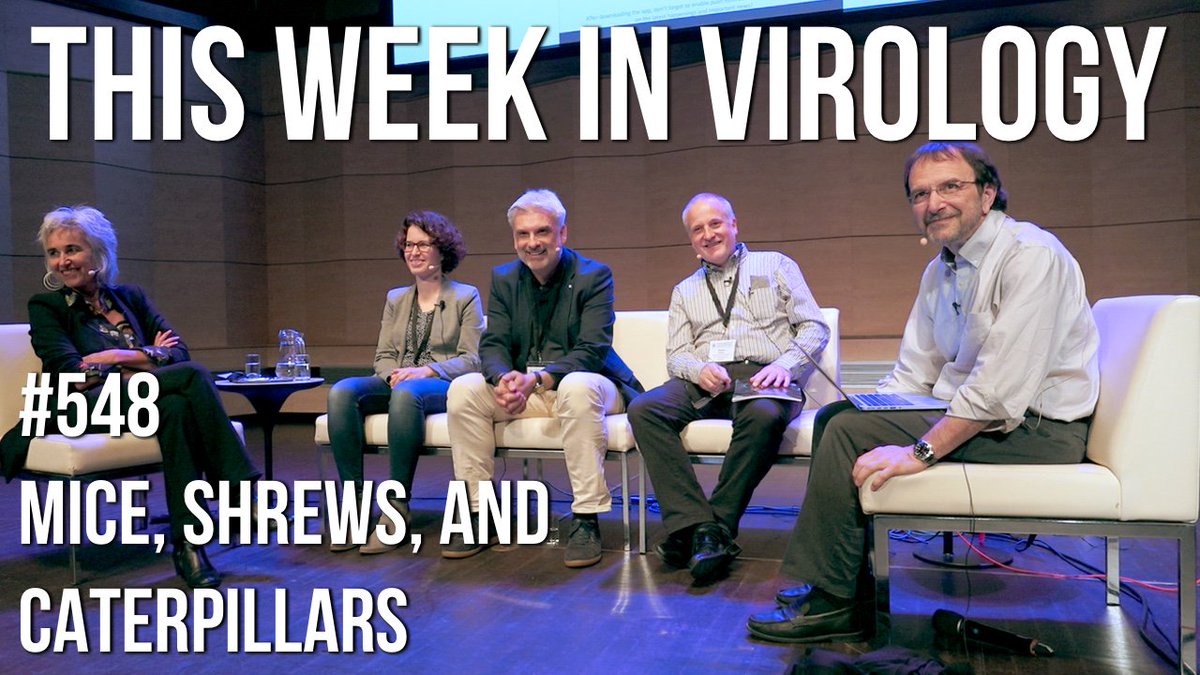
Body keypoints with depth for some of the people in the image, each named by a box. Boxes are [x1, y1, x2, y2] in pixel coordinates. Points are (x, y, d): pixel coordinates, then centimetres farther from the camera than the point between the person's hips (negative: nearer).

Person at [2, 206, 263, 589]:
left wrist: (123, 357, -8)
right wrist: (149, 357, -3)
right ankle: (240, 488, -30)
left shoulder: (131, 298, 21)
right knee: (193, 375, -30)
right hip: (88, 410, -3)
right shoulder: (47, 307, 10)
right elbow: (69, 374, -5)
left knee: (177, 407, -35)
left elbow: (178, 352, 8)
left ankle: (187, 544, -37)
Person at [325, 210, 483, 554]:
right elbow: (382, 356, 17)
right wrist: (393, 374, -7)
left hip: (443, 387, -4)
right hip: (397, 384, 5)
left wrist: (428, 371, -16)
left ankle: (397, 505, -33)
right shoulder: (395, 299, 23)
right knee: (341, 391, -27)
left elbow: (472, 359, -1)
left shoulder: (466, 296, 9)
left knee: (406, 393, -40)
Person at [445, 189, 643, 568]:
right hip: (523, 387, 5)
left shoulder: (594, 276, -8)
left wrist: (538, 378, -32)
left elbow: (592, 351, -17)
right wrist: (503, 378, -24)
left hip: (581, 384, -4)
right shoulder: (503, 278, 8)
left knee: (578, 387, -38)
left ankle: (587, 519, -31)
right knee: (462, 390, -18)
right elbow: (493, 344, 1)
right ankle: (477, 513, -10)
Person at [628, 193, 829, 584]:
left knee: (764, 416, -40)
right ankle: (697, 526, -34)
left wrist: (785, 364, -11)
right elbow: (676, 356, 16)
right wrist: (699, 369, -8)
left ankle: (719, 528, -28)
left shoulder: (776, 265, 19)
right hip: (704, 381, 3)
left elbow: (815, 328, 9)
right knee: (643, 409, -28)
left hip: (762, 377, -3)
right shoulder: (685, 291, 27)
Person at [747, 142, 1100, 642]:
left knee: (849, 432, -19)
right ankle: (850, 582, 11)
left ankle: (828, 601, -6)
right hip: (970, 410, 9)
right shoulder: (939, 271, 11)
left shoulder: (1031, 255, -17)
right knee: (835, 416, 8)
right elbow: (913, 375, 11)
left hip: (1035, 428, -9)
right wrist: (864, 410, -6)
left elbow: (1003, 386, -26)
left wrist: (921, 451, -25)